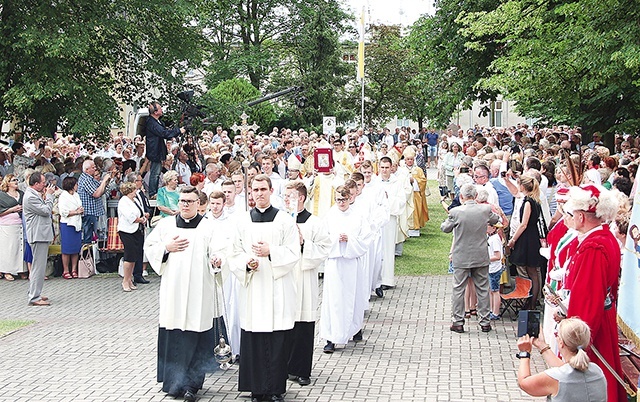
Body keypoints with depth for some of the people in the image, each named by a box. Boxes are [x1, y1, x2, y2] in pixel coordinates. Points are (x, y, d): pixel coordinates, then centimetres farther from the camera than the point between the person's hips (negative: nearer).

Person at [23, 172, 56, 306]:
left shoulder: (35, 194, 16)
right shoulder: (30, 197, -17)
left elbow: (45, 210, 19)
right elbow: (46, 210, -19)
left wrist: (45, 196, 9)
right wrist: (49, 195, -8)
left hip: (41, 234, 11)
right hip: (38, 236, -11)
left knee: (38, 266, 16)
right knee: (39, 266, -9)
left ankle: (35, 294, 24)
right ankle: (34, 297, -7)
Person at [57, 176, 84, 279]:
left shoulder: (76, 195, 17)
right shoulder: (63, 196, -9)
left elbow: (80, 208, 27)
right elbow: (63, 212, -16)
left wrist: (81, 210, 4)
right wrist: (76, 212, -12)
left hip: (77, 224, 7)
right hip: (67, 225, -7)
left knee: (76, 249, 6)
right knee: (67, 250, -4)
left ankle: (74, 270, 12)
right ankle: (65, 271, 3)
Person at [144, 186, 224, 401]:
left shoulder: (208, 227, 4)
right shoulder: (165, 224, 11)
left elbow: (216, 252, -2)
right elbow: (150, 247, 13)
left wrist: (217, 260, -24)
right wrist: (167, 248, -5)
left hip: (199, 292, -2)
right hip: (173, 290, 2)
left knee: (195, 338, -3)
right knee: (172, 336, 2)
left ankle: (191, 383, 4)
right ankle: (175, 381, 13)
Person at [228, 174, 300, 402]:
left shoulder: (284, 220, 2)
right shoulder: (242, 222, 9)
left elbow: (293, 254, -2)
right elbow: (234, 255, 10)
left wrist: (271, 252, -16)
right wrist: (247, 262, -10)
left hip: (278, 289, -2)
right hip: (252, 288, 2)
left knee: (277, 341, -2)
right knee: (253, 340, 1)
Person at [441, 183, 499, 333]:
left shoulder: (456, 212, -16)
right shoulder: (486, 209, -7)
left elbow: (445, 228, -2)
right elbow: (495, 220, 14)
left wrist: (446, 221, 20)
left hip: (461, 259, -3)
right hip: (481, 258, 3)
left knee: (458, 290, 7)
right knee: (483, 289, 12)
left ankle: (458, 322, 10)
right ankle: (484, 322, 17)